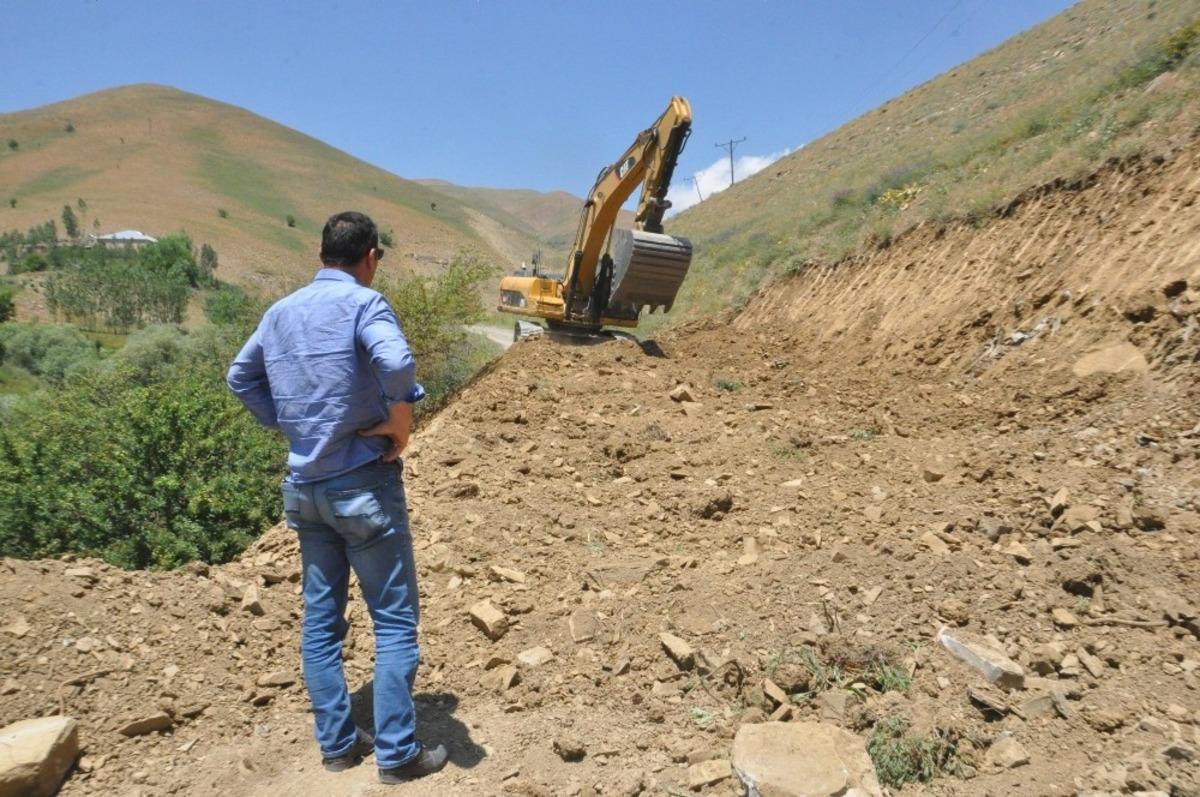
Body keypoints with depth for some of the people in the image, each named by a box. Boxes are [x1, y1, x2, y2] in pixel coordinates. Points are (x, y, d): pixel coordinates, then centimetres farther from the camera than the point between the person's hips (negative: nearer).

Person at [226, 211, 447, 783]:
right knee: (395, 619, 4)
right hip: (362, 482, -7)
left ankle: (336, 743, 25)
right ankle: (398, 753, 10)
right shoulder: (362, 302, -12)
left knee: (320, 618, 14)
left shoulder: (280, 312, 9)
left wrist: (286, 424, 15)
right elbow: (396, 364, -31)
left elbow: (240, 376, 20)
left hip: (305, 485, 7)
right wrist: (400, 426, -16)